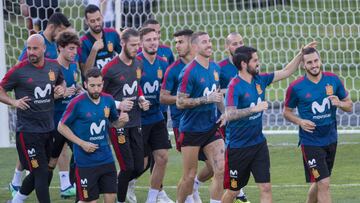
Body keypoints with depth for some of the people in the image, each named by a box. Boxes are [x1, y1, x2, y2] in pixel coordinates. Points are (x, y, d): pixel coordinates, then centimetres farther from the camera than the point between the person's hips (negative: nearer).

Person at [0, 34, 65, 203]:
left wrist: (61, 88, 2)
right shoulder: (19, 71, -11)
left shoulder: (54, 66, 5)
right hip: (28, 131, -6)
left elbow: (61, 81, 25)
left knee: (46, 173, 15)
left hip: (48, 129, 6)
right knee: (41, 173, -8)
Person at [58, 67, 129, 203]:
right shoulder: (77, 103, -14)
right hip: (85, 161, -5)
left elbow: (114, 123, 16)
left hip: (106, 159, 5)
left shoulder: (108, 100, 1)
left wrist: (122, 121, -8)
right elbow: (62, 127, -6)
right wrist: (82, 143, -14)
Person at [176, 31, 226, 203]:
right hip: (191, 129, -6)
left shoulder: (215, 68, 7)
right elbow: (180, 102, -17)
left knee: (221, 170, -6)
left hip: (211, 128, 6)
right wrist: (207, 100, -21)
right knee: (189, 176, 2)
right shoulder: (189, 72, -15)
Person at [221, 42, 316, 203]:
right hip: (238, 146, -6)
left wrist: (302, 54, 7)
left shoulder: (259, 80, 3)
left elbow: (286, 72, 14)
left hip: (258, 143, 6)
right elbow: (229, 114, -30)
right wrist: (254, 109, -36)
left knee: (266, 188, -3)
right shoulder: (235, 86, -18)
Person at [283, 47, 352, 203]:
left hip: (331, 139, 4)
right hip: (311, 142, -4)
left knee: (318, 183, 16)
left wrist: (339, 103, -15)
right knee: (324, 184, -12)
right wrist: (300, 121, -15)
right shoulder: (296, 87, -10)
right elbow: (287, 111, 4)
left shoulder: (333, 80, -2)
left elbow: (349, 106, 7)